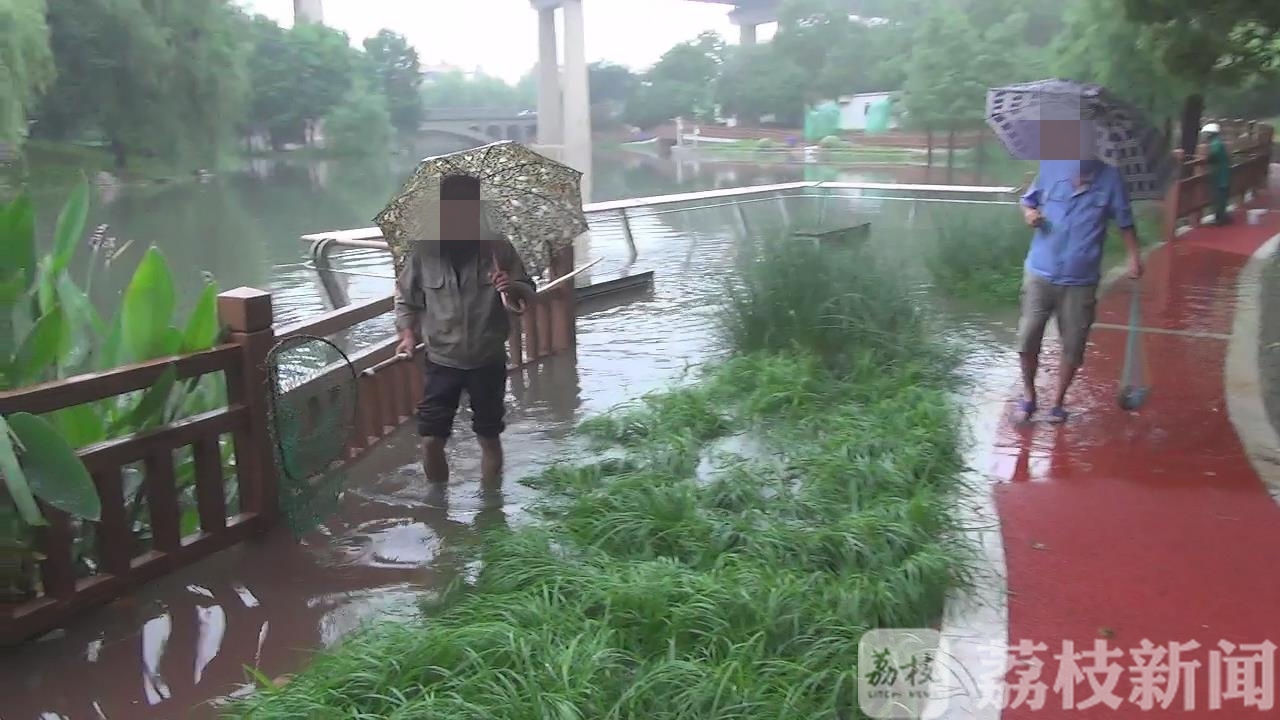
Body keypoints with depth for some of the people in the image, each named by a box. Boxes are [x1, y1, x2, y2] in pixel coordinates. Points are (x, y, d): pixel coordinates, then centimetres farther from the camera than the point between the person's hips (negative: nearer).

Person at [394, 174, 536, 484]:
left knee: (489, 438, 11)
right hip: (442, 361, 0)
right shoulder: (424, 252, -8)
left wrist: (513, 289, -26)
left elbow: (528, 296, -4)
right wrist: (408, 333, -7)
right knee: (431, 441, 0)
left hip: (488, 361, 0)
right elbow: (404, 297, 8)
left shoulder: (498, 248, -9)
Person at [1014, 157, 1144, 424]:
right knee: (1028, 339, 3)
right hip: (1040, 274, 0)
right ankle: (1028, 394, 26)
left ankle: (1058, 401, 27)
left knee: (1073, 346, 8)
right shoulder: (1051, 166, -3)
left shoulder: (1110, 179, -4)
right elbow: (1028, 201, 11)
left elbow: (1125, 221, 5)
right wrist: (1029, 213, -11)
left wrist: (1134, 256, -5)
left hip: (1081, 281, 0)